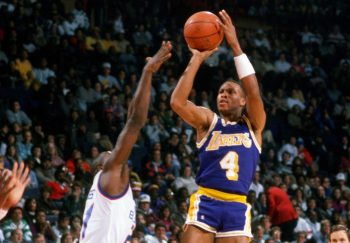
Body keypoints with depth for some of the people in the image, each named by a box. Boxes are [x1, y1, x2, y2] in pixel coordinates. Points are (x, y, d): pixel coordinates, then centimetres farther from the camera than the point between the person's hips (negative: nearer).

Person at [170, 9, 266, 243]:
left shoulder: (253, 125, 11)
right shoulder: (208, 121, 10)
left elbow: (254, 94, -9)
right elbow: (177, 102, -8)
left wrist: (235, 46, -13)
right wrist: (197, 59, -9)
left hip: (237, 207, 1)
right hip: (205, 202, -1)